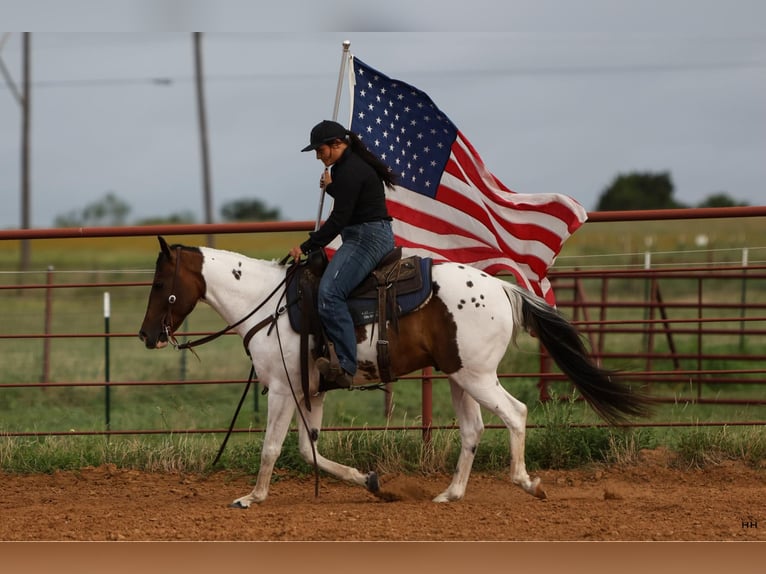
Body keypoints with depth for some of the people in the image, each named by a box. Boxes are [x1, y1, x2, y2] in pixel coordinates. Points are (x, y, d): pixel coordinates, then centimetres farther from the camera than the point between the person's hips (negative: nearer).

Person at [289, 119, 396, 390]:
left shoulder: (350, 171, -15)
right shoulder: (353, 165, 18)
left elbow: (339, 220, -19)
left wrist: (306, 247, -13)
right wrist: (331, 187, 19)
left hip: (366, 238, -12)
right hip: (376, 236, 12)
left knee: (329, 293, -25)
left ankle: (346, 367, -35)